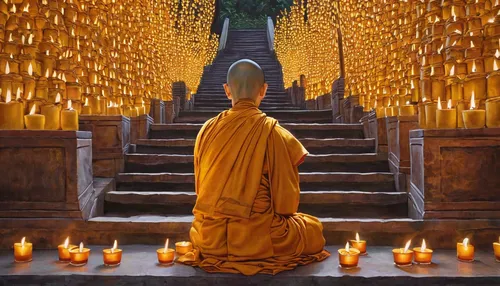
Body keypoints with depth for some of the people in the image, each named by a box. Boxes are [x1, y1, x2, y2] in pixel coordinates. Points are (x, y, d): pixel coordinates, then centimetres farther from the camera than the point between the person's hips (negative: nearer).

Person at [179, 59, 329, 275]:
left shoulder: (207, 130, -1)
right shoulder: (274, 133, -12)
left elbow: (199, 188, 10)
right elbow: (286, 202, -6)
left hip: (209, 239, 5)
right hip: (258, 239, -4)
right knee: (313, 228, 22)